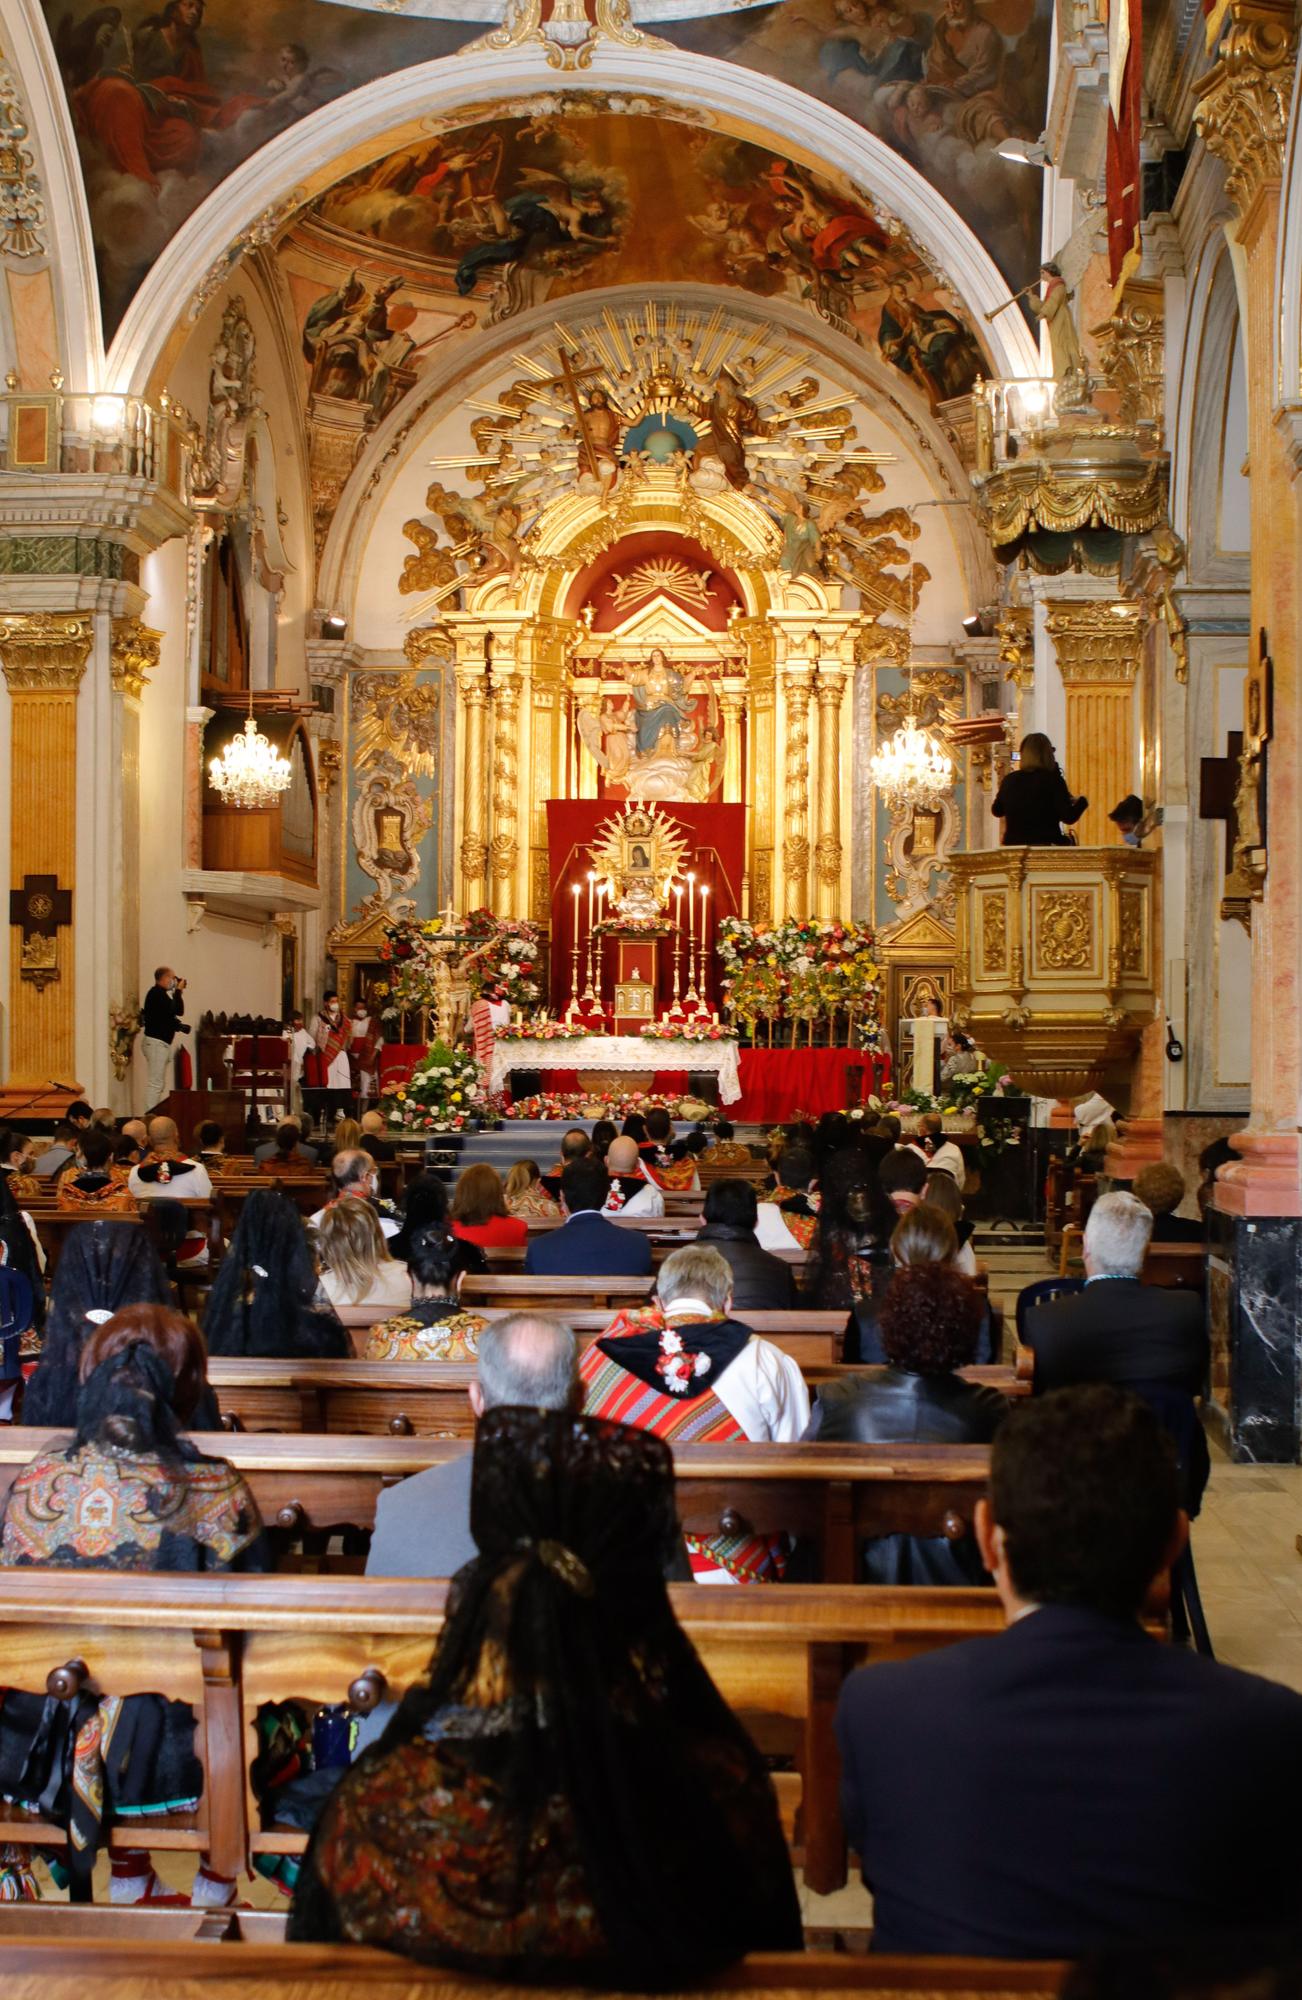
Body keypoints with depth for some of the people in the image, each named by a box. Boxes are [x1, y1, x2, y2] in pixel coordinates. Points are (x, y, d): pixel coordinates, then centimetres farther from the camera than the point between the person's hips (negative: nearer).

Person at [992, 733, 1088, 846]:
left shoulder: (1010, 780, 3)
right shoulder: (1053, 780, -8)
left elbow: (996, 811, 17)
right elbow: (1068, 818, -12)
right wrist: (1082, 802, 7)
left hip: (1013, 845, 4)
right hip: (1046, 845, -4)